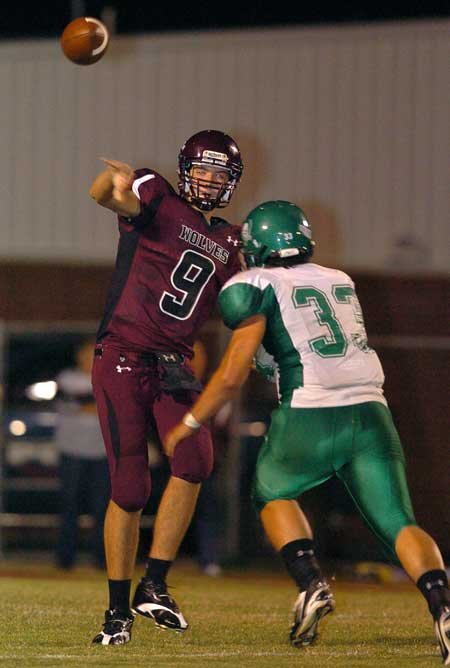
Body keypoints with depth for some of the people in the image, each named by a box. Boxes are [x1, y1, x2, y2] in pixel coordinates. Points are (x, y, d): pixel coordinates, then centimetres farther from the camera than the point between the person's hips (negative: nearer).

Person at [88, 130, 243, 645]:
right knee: (129, 488, -6)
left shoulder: (226, 242, 17)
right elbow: (104, 195, -25)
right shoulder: (158, 200, -3)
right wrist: (115, 179, -48)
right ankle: (118, 610, 7)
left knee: (194, 458, -20)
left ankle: (153, 588, -11)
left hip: (174, 366, 5)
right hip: (123, 359, -5)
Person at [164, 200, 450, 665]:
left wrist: (187, 425, 11)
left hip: (311, 416, -4)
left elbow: (232, 375, 0)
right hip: (370, 414, 4)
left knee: (273, 493, 22)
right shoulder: (341, 282, 21)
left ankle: (311, 584, 1)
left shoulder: (257, 288, 4)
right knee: (398, 522, 1)